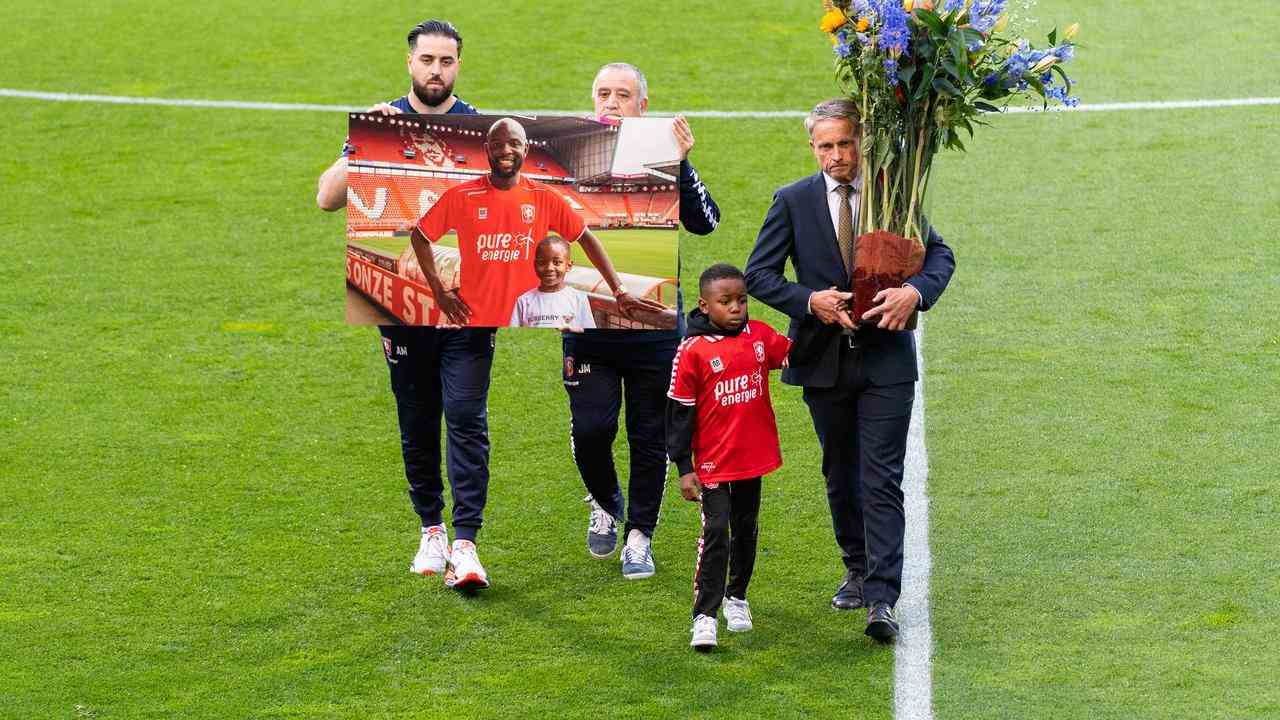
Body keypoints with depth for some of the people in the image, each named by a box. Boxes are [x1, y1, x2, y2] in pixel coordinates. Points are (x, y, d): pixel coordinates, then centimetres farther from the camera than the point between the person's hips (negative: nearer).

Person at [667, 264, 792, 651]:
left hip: (753, 457, 5)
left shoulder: (760, 335, 1)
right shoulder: (693, 350, -12)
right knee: (715, 533, -9)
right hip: (713, 462, -5)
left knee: (745, 530, 17)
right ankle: (705, 616, -7)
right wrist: (684, 467, -9)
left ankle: (736, 597, 35)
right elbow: (679, 411, -8)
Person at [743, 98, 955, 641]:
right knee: (841, 475, 15)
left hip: (886, 357, -2)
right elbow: (758, 274, -1)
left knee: (882, 481, -9)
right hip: (824, 359, 2)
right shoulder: (793, 202, 0)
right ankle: (858, 571, 34)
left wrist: (915, 291, -17)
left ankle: (881, 599, -13)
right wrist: (810, 300, -18)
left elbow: (939, 255, 5)